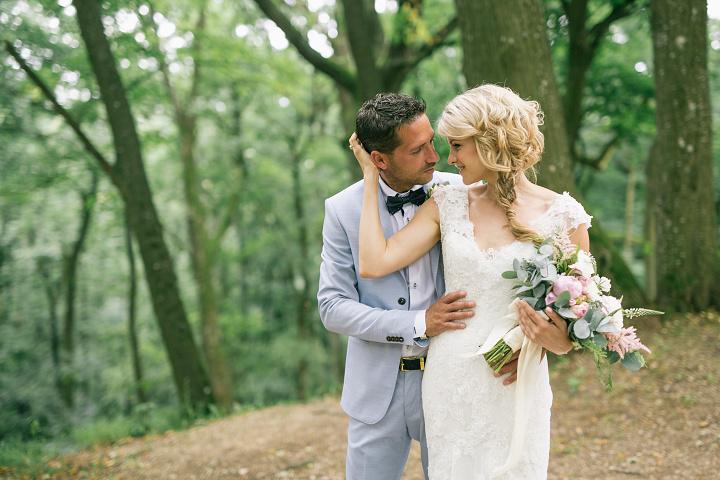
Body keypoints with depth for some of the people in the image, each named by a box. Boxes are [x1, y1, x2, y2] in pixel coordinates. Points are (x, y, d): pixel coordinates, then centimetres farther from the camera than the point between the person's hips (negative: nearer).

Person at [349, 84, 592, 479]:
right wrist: (370, 175, -1)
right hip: (449, 382, 3)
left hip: (516, 386, -3)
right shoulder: (447, 204, 3)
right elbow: (374, 263, -7)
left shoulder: (562, 215, -7)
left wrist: (561, 342, -21)